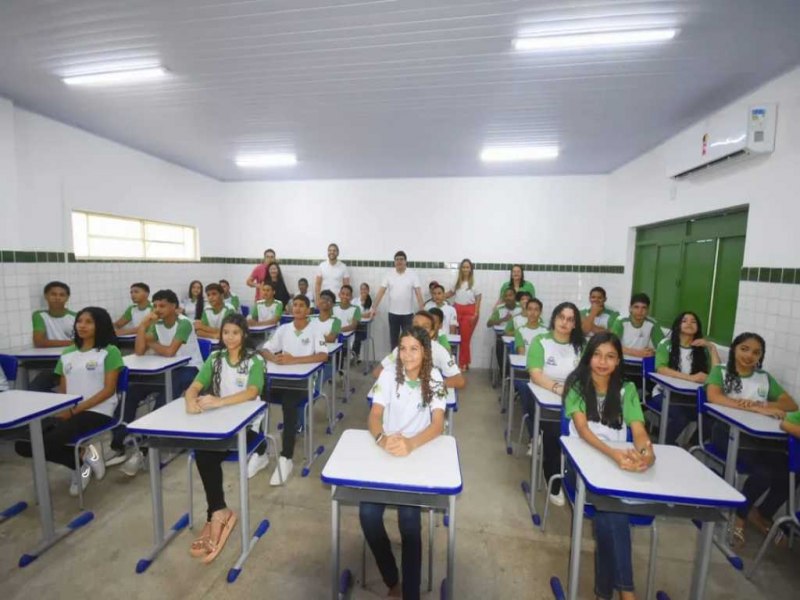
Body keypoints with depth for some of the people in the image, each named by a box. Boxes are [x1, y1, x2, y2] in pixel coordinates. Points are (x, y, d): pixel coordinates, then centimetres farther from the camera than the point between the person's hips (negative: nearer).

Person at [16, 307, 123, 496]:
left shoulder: (110, 352, -3)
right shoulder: (67, 354, 16)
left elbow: (109, 390, -9)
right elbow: (62, 390, 15)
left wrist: (75, 410, -14)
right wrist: (60, 411, -6)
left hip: (97, 412, -7)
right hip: (67, 413, 7)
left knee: (48, 441, -26)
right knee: (23, 444, -12)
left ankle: (82, 458, 5)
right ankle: (81, 461, 4)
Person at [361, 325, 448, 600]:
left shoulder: (434, 379, -7)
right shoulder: (389, 375, -5)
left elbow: (437, 425, -17)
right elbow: (374, 416, -11)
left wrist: (410, 443, -37)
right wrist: (382, 439, -35)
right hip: (385, 452, 2)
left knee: (409, 519, -23)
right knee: (368, 513, -17)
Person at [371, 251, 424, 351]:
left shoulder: (412, 275, -5)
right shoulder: (389, 275, -1)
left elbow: (418, 293, -10)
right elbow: (381, 292, -4)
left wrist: (421, 310, -19)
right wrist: (374, 308, -12)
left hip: (408, 313, -2)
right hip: (393, 313, 2)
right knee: (393, 339, 12)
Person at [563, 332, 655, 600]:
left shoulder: (627, 390, 7)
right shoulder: (576, 385, -3)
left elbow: (638, 430, -6)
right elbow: (582, 428, -15)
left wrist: (647, 452, -30)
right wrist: (613, 453, -33)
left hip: (620, 462, 2)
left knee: (608, 510, -28)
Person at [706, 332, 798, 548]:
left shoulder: (765, 378, 18)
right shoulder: (720, 371, 2)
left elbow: (792, 405, 8)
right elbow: (714, 397, -15)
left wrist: (761, 404, -12)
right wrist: (757, 409, -22)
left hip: (758, 436, 5)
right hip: (728, 431, -5)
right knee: (764, 472, -26)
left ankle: (762, 514, 12)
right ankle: (739, 516, 3)